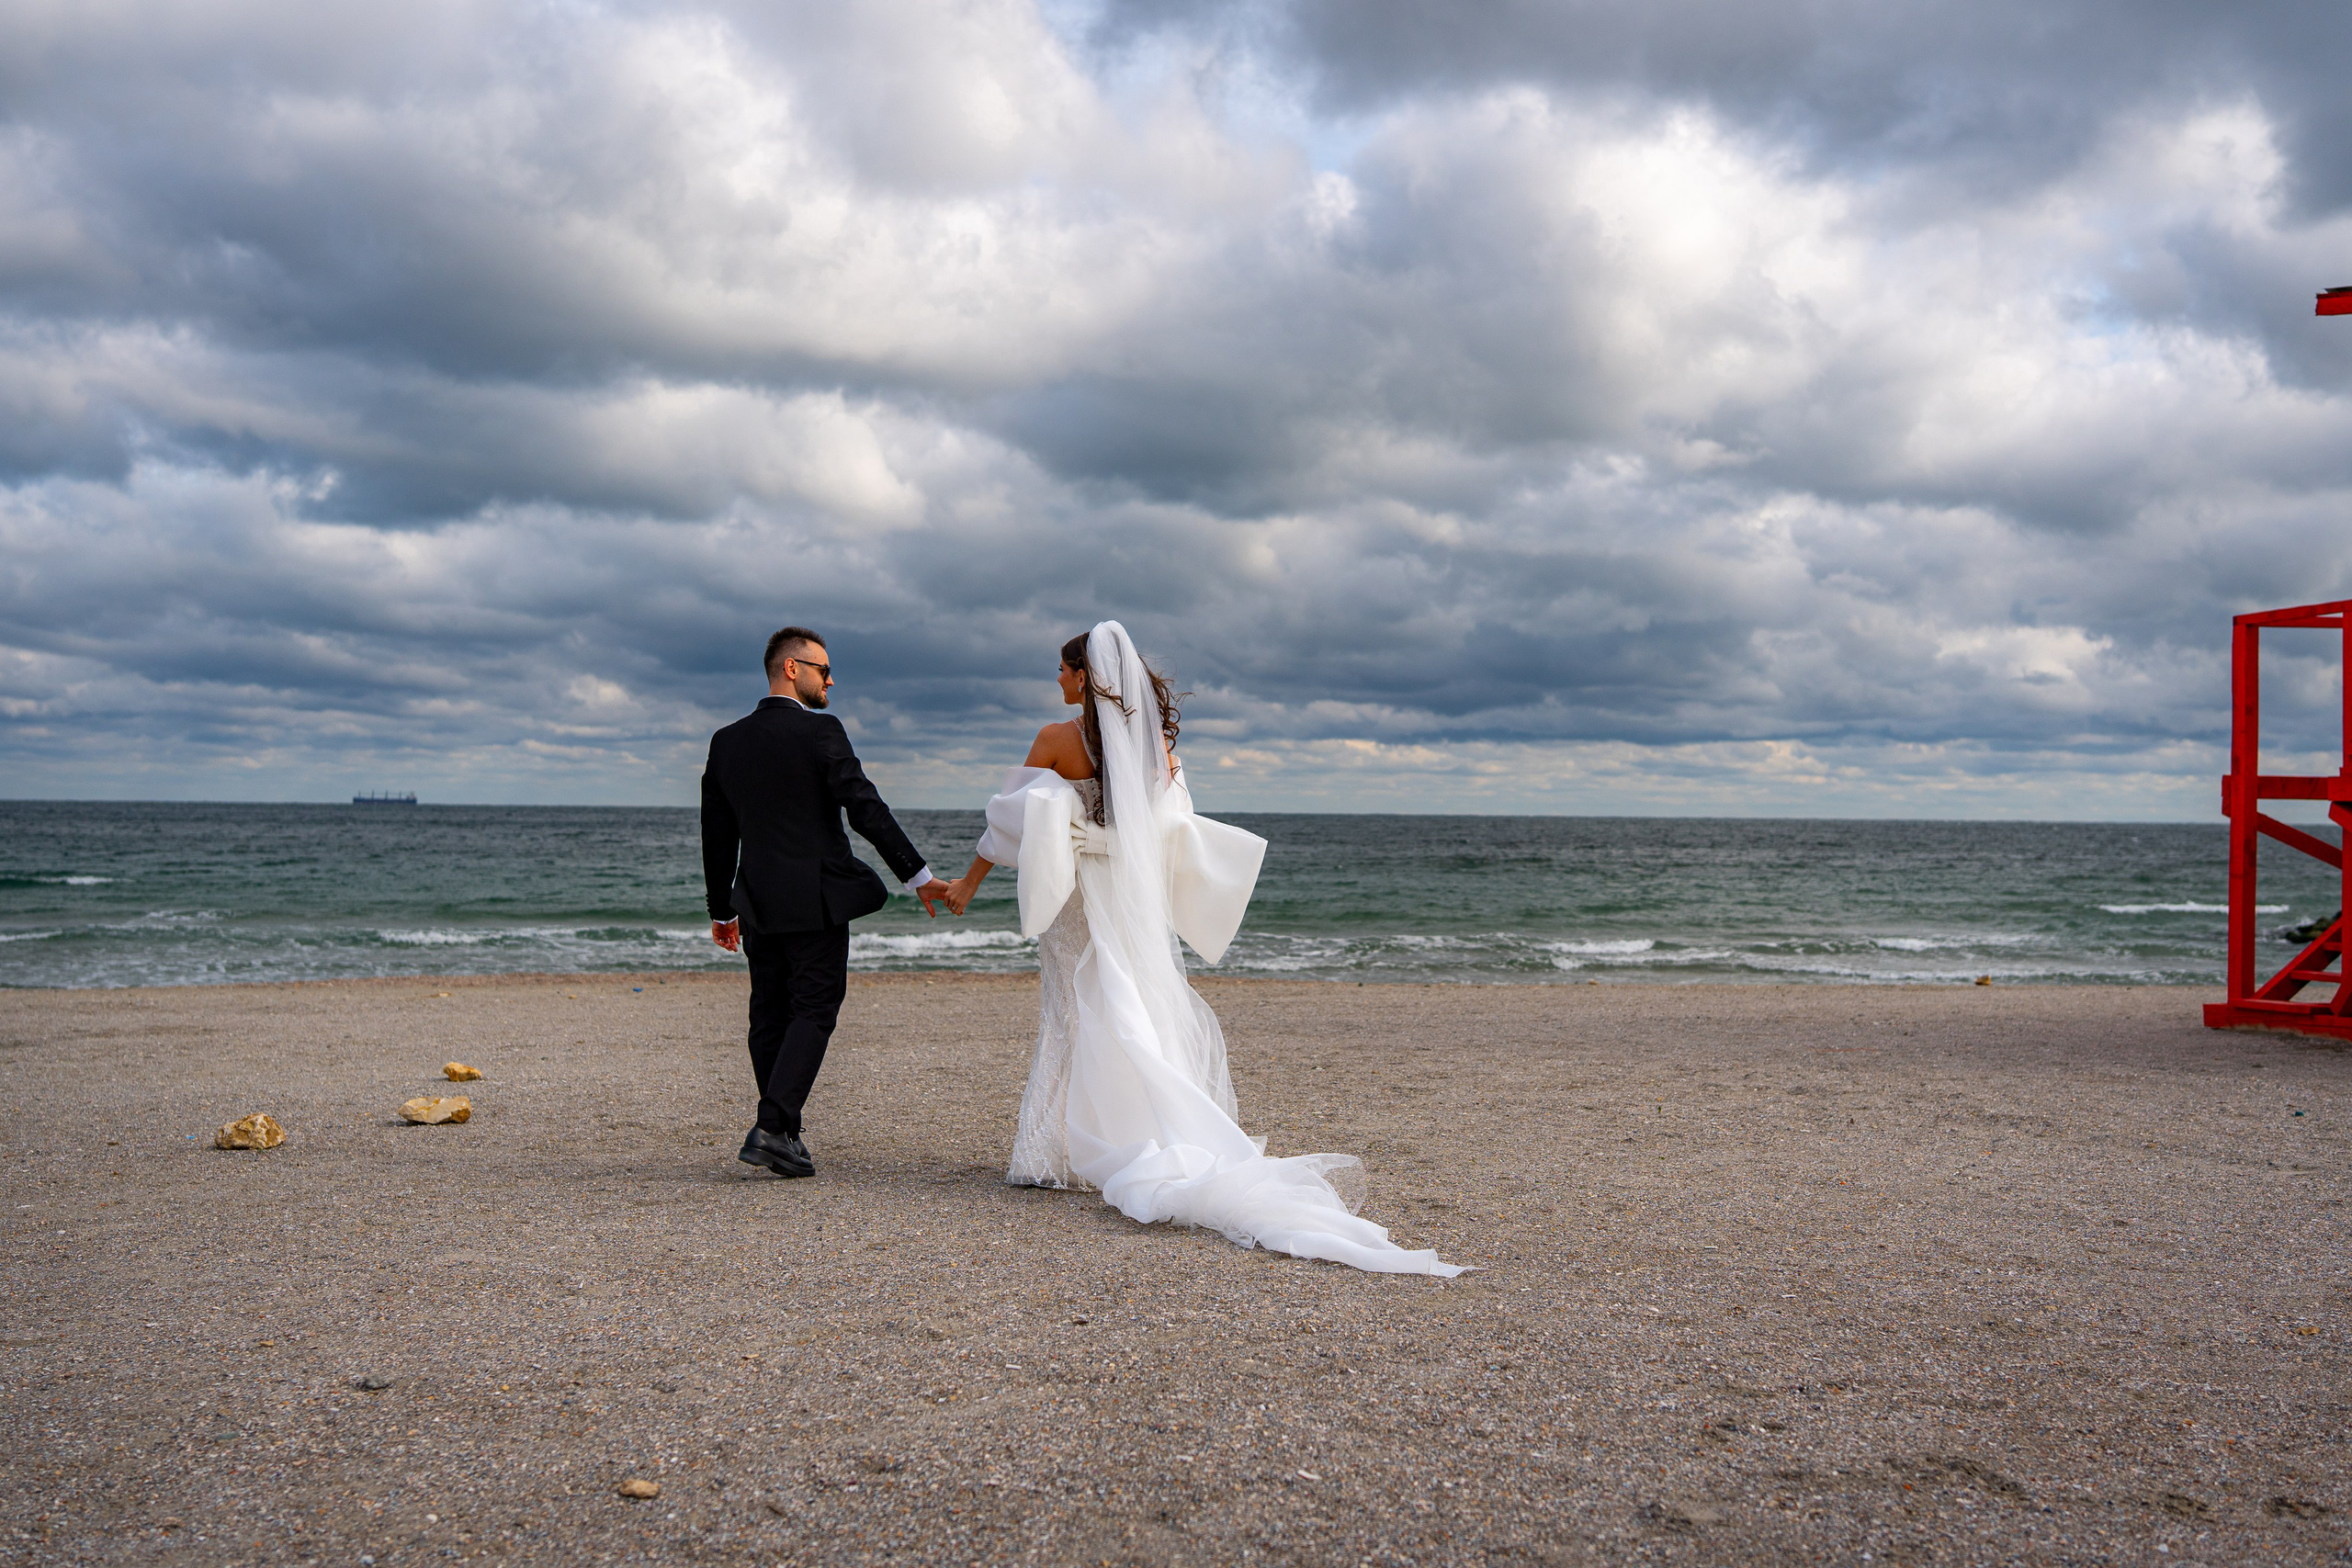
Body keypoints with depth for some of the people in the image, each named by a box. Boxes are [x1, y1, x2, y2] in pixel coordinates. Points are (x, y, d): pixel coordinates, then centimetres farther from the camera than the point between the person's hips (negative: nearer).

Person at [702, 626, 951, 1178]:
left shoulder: (726, 741, 9)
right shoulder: (821, 731, -9)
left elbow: (717, 835, 13)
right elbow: (866, 808, -13)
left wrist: (721, 910, 22)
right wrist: (918, 876, -10)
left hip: (758, 904, 6)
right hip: (817, 900, -6)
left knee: (770, 1016, 11)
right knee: (814, 1012, -2)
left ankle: (784, 1138, 15)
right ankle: (772, 1128, -13)